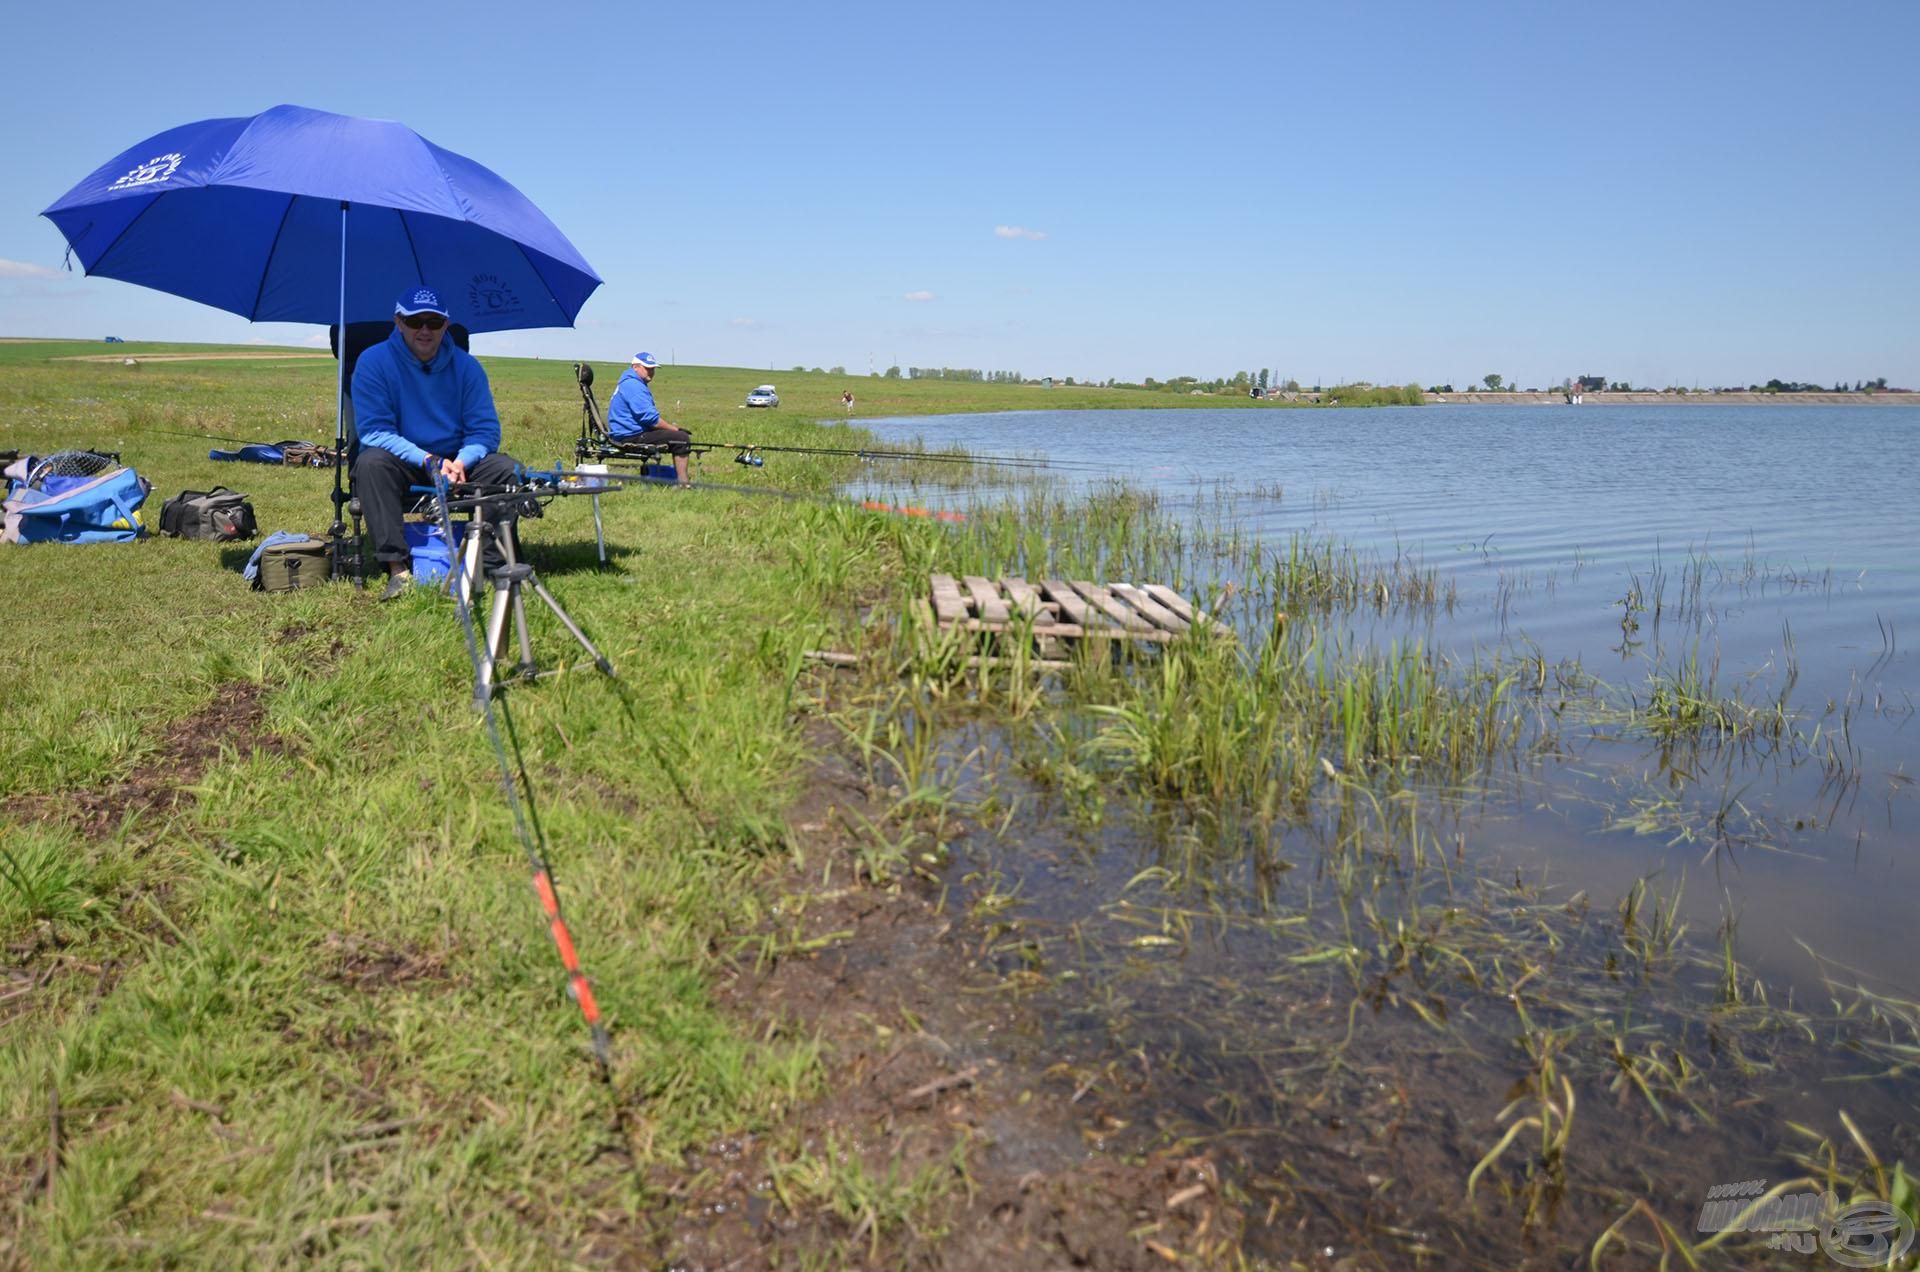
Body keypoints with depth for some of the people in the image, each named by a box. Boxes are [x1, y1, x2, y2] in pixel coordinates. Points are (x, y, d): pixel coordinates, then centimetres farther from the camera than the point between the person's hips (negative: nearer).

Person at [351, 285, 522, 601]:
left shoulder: (465, 365, 1)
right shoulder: (374, 362, -6)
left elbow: (485, 430, -2)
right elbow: (374, 431, -14)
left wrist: (461, 462, -24)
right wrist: (429, 461, -27)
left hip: (458, 464, 2)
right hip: (403, 467, -2)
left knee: (507, 468, -22)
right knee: (371, 462, -34)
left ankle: (491, 568, -24)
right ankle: (398, 570, -36)